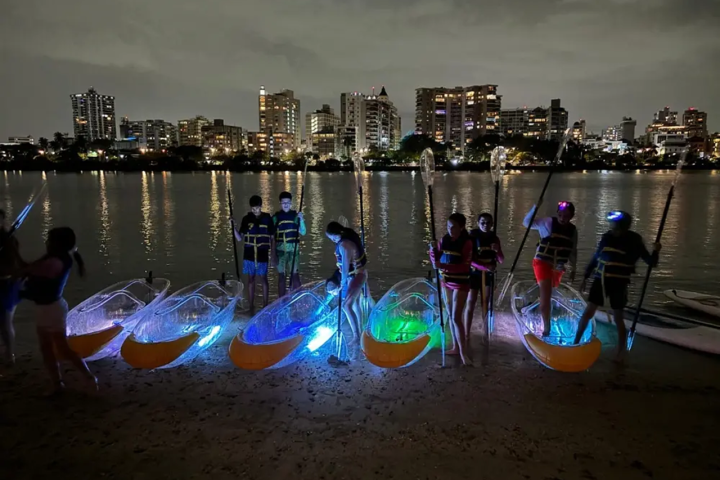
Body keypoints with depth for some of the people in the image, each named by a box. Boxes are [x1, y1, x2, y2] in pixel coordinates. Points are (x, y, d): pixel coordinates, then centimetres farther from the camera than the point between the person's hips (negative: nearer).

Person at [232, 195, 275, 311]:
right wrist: (233, 227, -11)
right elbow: (239, 238, 4)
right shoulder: (246, 219, 3)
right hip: (249, 255, 2)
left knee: (263, 279, 6)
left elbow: (272, 238, 3)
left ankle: (265, 305, 15)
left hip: (262, 255, -2)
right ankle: (251, 306, 18)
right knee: (250, 279, 8)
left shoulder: (267, 218, -2)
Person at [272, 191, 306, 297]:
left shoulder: (296, 215, 3)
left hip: (294, 249, 0)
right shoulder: (276, 217, 1)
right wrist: (273, 254, 1)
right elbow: (272, 237, 3)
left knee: (295, 274, 0)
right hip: (280, 250, 0)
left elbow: (303, 232, -2)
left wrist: (301, 219, -16)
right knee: (281, 275, 7)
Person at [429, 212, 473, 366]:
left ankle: (463, 352, 0)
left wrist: (444, 266, -30)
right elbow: (435, 257, 8)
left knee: (456, 318, -9)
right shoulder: (444, 240, 1)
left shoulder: (466, 243, -16)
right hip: (446, 281, 6)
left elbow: (465, 266, -22)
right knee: (450, 316, 13)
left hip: (460, 283, -6)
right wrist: (433, 250, -14)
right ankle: (456, 347, 25)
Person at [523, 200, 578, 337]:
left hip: (558, 267, 5)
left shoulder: (573, 230, 4)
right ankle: (546, 328, -6)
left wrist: (573, 269, 12)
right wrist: (535, 208, -28)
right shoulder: (548, 222, -10)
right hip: (542, 262, -5)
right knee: (545, 295, -13)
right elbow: (527, 222, -15)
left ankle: (545, 324, 36)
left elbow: (573, 251, 11)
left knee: (549, 295, 18)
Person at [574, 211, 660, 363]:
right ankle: (575, 343, 13)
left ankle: (621, 352, 21)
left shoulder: (634, 241, -4)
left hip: (618, 284, -2)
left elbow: (650, 262, -4)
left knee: (618, 319, 5)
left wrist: (655, 252, -25)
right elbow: (595, 258, 12)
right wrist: (586, 277, 13)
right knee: (587, 313, 2)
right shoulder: (606, 237, 3)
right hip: (600, 280, 3)